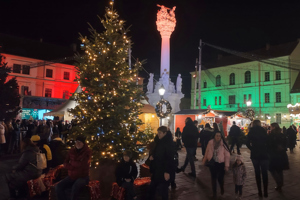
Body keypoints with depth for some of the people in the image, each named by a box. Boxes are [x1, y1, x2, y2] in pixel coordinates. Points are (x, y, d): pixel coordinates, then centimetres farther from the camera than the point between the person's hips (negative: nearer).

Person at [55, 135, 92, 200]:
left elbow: (82, 164, -18)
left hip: (83, 177, -5)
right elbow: (65, 163, 5)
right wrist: (74, 167, -13)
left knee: (75, 187, -35)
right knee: (58, 187, -17)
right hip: (71, 176, 5)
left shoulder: (87, 152, -7)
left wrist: (71, 162, -4)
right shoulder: (72, 151, 6)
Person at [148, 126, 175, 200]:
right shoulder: (158, 141, 7)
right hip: (156, 169, 8)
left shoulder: (169, 143, -18)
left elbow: (170, 158, -22)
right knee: (152, 187, 18)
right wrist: (152, 155, 0)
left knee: (164, 189, 4)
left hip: (164, 171, -8)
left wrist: (167, 171, -25)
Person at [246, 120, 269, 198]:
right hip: (264, 154, -1)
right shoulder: (264, 131, -2)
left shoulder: (251, 131, 0)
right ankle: (265, 192, 11)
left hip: (255, 154, 1)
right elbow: (267, 142, -5)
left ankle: (260, 192, 14)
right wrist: (266, 150, 7)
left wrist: (252, 149, 8)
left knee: (257, 172, 11)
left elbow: (248, 143, -5)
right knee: (265, 173, 9)